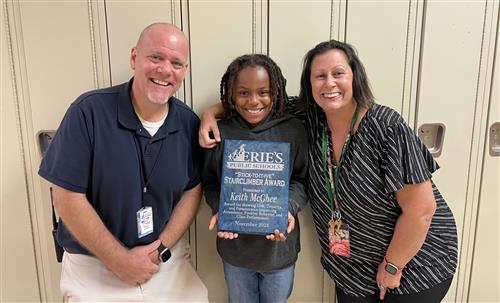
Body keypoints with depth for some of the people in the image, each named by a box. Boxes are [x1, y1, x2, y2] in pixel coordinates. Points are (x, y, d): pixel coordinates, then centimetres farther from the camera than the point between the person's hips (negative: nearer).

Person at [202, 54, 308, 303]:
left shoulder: (293, 130, -11)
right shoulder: (219, 132, -10)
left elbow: (301, 179, -3)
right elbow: (210, 181, 1)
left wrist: (289, 208, -20)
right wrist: (219, 209, -17)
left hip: (279, 247, 0)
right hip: (235, 247, 1)